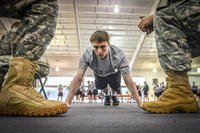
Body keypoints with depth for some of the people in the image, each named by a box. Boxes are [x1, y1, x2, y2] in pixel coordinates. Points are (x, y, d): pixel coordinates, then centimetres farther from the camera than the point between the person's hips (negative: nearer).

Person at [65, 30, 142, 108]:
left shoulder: (118, 54, -43)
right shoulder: (86, 55, -41)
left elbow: (128, 80, -40)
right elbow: (78, 78, -38)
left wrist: (139, 103, -43)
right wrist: (67, 101, -44)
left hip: (114, 74, -1)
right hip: (99, 75, 1)